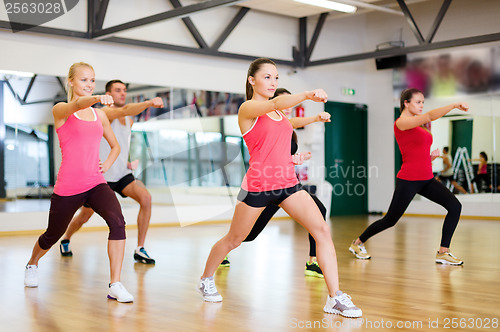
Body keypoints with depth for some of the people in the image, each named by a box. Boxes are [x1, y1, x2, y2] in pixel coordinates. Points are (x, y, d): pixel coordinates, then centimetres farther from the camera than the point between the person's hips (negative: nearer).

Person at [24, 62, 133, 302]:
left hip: (96, 184, 3)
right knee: (52, 236, 16)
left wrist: (107, 164, 5)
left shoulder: (99, 115, 11)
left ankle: (115, 286, -20)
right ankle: (32, 264, 51)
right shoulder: (60, 110, -3)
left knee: (117, 222, -24)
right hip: (67, 187, -3)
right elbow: (77, 105, -29)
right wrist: (97, 99, -51)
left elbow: (115, 146, 25)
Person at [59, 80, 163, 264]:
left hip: (122, 174, 5)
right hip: (101, 174, -5)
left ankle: (140, 250, -15)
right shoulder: (105, 113, -14)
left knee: (145, 198, -21)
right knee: (84, 217, 8)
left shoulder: (129, 121, 10)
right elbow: (124, 111, -37)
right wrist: (149, 103, -51)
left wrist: (127, 162, 10)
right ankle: (65, 240, 41)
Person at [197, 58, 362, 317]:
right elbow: (276, 103, -30)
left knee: (322, 231, -12)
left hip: (288, 184, 6)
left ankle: (335, 298, -9)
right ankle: (206, 279, 39)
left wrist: (294, 156, 14)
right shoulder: (247, 108, -8)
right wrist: (307, 95, -44)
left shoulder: (280, 113, 13)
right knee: (233, 240, 12)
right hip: (258, 186, -5)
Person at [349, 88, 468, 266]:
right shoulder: (401, 122, -10)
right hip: (408, 180, -8)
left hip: (426, 179, 8)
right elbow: (430, 116, -26)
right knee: (390, 220, 3)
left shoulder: (416, 125, 17)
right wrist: (454, 105, -26)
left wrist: (430, 156, 6)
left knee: (455, 206, -9)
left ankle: (443, 253, -6)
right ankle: (358, 243, 24)